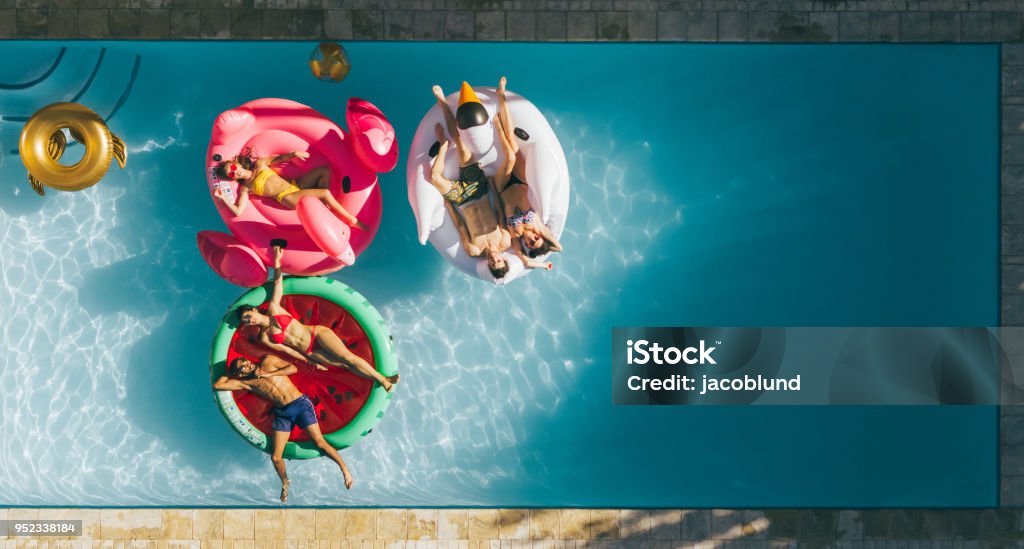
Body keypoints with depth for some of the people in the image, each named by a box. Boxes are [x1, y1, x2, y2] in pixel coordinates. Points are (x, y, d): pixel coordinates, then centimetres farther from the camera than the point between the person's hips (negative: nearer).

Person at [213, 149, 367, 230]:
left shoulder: (259, 163, 9)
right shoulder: (245, 188, -3)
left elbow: (278, 158, 21)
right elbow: (238, 211, -12)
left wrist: (293, 154, 5)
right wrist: (223, 198, -22)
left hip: (294, 185, 7)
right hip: (288, 198, -7)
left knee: (324, 170, -3)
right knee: (325, 193, -24)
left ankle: (324, 206, -9)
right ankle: (353, 221, -16)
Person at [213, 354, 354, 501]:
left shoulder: (268, 361, 3)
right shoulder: (246, 382, 4)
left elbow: (293, 368, -2)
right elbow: (217, 385, 3)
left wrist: (269, 374, -8)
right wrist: (231, 373, 13)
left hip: (300, 403, -3)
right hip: (282, 413, 3)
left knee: (320, 443, -11)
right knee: (275, 457, -2)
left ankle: (344, 468, 6)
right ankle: (285, 483, 27)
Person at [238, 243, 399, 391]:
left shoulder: (273, 309, 2)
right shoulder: (264, 338, 4)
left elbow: (277, 283, -2)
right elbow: (287, 350, 6)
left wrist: (276, 260, -11)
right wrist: (310, 362, 7)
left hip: (317, 333, -1)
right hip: (310, 352, 1)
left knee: (347, 357, -17)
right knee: (345, 364, -10)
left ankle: (383, 379, -13)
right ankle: (381, 381, -10)